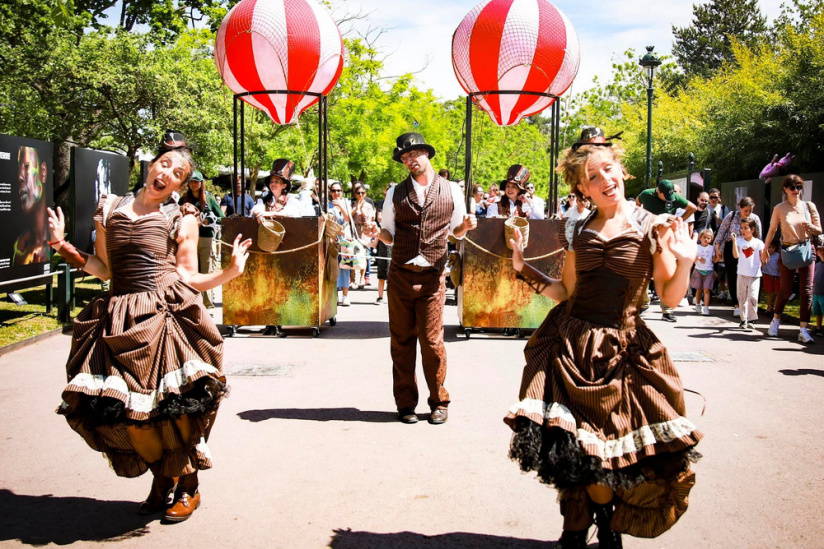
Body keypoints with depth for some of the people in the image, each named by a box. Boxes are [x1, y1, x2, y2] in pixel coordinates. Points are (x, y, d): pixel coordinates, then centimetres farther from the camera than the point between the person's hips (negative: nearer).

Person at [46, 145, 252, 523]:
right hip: (119, 321, 3)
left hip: (165, 317, -3)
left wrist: (232, 271, -8)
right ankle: (161, 479, 24)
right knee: (126, 409, 2)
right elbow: (104, 269, 17)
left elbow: (190, 280, 5)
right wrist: (62, 245, 9)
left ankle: (188, 487, 16)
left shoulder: (181, 220, 6)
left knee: (173, 408, -4)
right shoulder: (109, 209, 14)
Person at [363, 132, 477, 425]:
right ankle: (406, 403, 15)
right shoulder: (396, 193, 10)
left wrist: (466, 225, -6)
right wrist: (376, 232, -9)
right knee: (401, 341, 5)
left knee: (432, 341, -4)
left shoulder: (451, 190, 7)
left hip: (432, 277, -2)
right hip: (400, 275, 2)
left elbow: (456, 231, 16)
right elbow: (389, 235, 12)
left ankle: (439, 403, 12)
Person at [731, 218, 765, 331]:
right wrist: (734, 241, -15)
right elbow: (736, 255, -9)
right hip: (742, 274, 3)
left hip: (754, 275, -3)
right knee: (742, 298, 9)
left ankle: (751, 320, -5)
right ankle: (743, 320, 19)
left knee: (752, 297, -13)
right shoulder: (739, 241, 4)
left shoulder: (758, 243, 0)